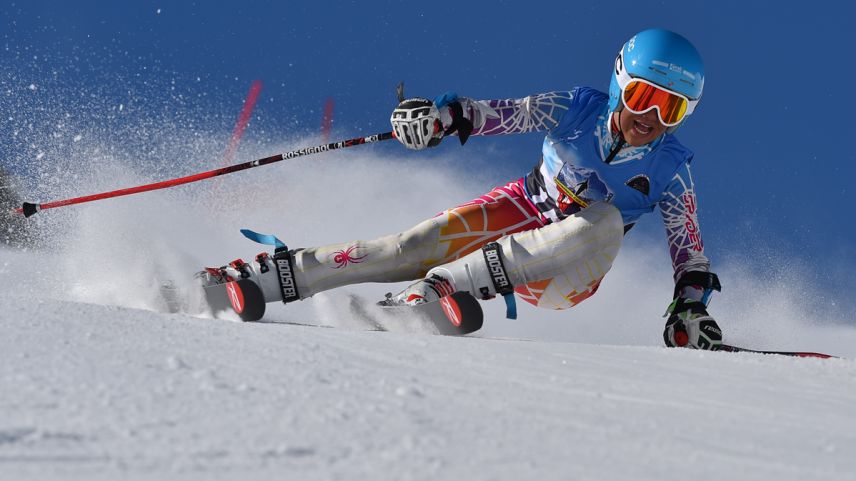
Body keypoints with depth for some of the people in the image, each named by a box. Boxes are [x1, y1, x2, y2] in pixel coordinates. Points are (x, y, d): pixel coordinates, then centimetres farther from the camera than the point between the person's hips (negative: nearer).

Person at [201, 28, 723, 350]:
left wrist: (691, 308, -21)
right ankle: (254, 279, -20)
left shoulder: (671, 171, -12)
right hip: (522, 209, 1)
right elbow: (499, 113, -15)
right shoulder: (576, 109, -11)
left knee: (605, 221, -35)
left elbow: (691, 252, -6)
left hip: (564, 273, -1)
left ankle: (440, 286, -40)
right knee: (414, 246, -22)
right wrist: (442, 116, -34)